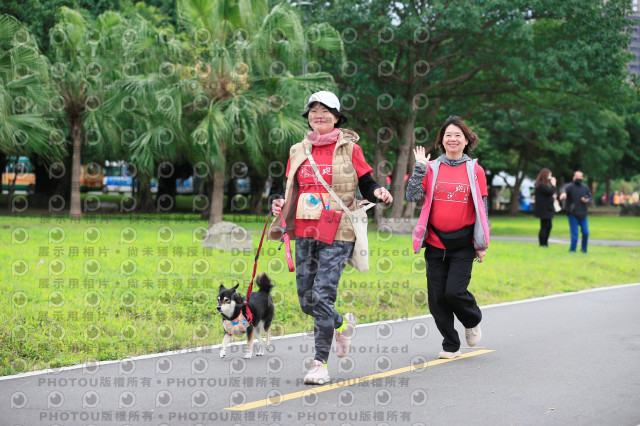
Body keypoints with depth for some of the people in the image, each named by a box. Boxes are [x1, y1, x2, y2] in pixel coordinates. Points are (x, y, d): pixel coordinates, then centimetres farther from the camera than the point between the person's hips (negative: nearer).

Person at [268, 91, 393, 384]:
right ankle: (342, 323, 37)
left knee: (323, 294, -15)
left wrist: (379, 194, -18)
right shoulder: (298, 151, 13)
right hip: (305, 232, 5)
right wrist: (280, 204, 1)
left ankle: (320, 362, -6)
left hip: (337, 234, -5)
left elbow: (367, 186, 4)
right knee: (306, 300, 6)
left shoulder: (349, 149, 1)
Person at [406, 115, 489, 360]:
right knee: (437, 296, 1)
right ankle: (451, 346, 17)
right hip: (435, 242, 2)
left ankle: (473, 321, 18)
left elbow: (482, 209, 5)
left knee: (454, 291, -15)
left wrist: (482, 244, 3)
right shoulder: (432, 168, 5)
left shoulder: (475, 170, 3)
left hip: (463, 244, -2)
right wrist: (419, 168, -10)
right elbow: (413, 196, -5)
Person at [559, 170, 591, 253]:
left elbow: (589, 196, 21)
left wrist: (587, 200, -4)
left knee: (585, 232, 4)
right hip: (572, 214, -4)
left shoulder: (585, 188, 11)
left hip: (582, 214, 4)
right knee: (574, 233, -7)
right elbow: (564, 189, -27)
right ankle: (572, 249, 7)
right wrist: (563, 193, -53)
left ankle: (584, 249, 23)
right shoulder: (570, 186, -6)